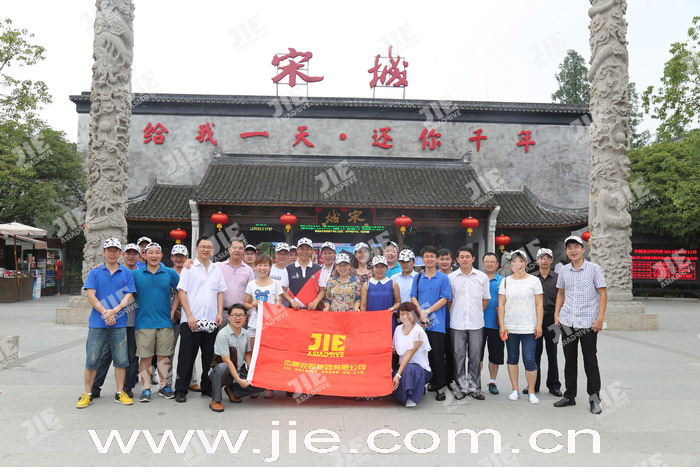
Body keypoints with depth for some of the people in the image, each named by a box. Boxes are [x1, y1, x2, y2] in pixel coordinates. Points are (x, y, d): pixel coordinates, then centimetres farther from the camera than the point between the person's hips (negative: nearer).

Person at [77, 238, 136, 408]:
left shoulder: (126, 273, 8)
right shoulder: (95, 272, 6)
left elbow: (128, 296, 1)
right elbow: (91, 296, -2)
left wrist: (114, 310, -15)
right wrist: (105, 313, -13)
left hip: (119, 324, 1)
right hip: (97, 323, 0)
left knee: (121, 360, 4)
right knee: (91, 360, 3)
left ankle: (120, 393, 15)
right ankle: (88, 394, 16)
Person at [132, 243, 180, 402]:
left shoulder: (170, 273, 5)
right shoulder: (135, 274, 4)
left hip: (165, 322, 1)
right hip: (143, 322, -1)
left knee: (164, 356, 7)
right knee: (145, 357, 2)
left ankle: (164, 386, 18)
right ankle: (146, 389, 11)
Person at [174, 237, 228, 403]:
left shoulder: (217, 270, 14)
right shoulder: (189, 268, 1)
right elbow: (182, 292, -4)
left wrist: (220, 313, 3)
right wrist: (189, 315, -12)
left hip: (211, 321, 4)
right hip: (191, 320, -4)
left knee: (209, 356, 9)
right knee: (187, 356, 0)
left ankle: (207, 388, 20)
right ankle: (180, 390, 9)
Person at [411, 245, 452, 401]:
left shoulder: (443, 278, 2)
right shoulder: (418, 278, 11)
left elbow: (444, 299, -4)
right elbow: (413, 297, 7)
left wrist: (427, 312, -12)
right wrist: (421, 313, -9)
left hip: (437, 323, -3)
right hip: (420, 322, 3)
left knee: (438, 355, -2)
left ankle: (439, 387, 7)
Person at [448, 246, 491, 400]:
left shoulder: (482, 277, 5)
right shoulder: (451, 277, 3)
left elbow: (486, 299, 12)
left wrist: (477, 313, 7)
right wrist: (453, 314, 3)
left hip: (476, 323, 0)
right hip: (457, 323, 0)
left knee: (475, 357, 6)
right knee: (459, 356, 4)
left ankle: (474, 387, 17)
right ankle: (461, 387, 16)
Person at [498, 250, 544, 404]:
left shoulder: (534, 280, 3)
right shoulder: (506, 281, 8)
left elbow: (539, 304, 2)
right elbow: (501, 304, 6)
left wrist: (539, 324, -5)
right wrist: (502, 324, -2)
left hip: (529, 327, -2)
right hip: (510, 327, 3)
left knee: (529, 359, -6)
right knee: (512, 358, 9)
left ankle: (531, 392, 8)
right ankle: (515, 390, 21)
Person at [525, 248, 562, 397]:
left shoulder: (557, 278, 4)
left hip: (551, 319, -1)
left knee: (552, 354, 6)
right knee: (535, 353, 6)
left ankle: (554, 386, 15)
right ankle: (534, 385, 14)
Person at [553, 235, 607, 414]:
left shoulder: (594, 269, -3)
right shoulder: (564, 271, 8)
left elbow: (603, 294, -5)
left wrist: (600, 318, -12)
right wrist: (556, 314, 9)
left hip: (588, 323, -4)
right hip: (567, 322, 4)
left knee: (590, 361, 2)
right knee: (569, 361, 11)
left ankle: (594, 399, 13)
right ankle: (570, 396, 22)